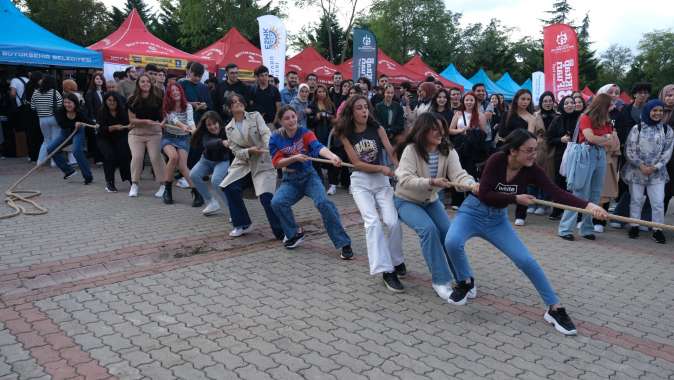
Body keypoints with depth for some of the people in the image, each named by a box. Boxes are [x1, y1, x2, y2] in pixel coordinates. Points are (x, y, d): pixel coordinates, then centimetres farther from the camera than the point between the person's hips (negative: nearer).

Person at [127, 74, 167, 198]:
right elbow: (132, 119, -2)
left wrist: (163, 122, -18)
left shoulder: (157, 99, -1)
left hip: (154, 132, -1)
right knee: (136, 157, -6)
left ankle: (163, 184, 1)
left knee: (156, 157, -8)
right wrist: (146, 121, -18)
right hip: (136, 132, 1)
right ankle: (134, 184, 8)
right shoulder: (133, 100, 0)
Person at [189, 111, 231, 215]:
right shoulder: (205, 134, -21)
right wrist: (222, 142, -63)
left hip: (222, 161, -4)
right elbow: (208, 144, -44)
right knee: (193, 175, -16)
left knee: (216, 180, -29)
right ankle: (211, 203, 1)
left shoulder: (226, 131, -25)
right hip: (207, 160, 4)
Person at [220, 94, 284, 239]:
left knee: (266, 196, -20)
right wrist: (250, 151, -19)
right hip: (243, 162, 4)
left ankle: (283, 232, -8)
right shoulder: (229, 128, 8)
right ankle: (243, 224, 12)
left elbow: (265, 133, -15)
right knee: (229, 188, -10)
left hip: (263, 161, -4)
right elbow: (235, 151, 1)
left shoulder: (255, 116, 1)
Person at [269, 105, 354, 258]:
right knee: (277, 202, -24)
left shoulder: (305, 133, -10)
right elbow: (276, 163, -8)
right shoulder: (275, 138, -3)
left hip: (309, 176, -2)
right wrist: (294, 157, -24)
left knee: (323, 202, -27)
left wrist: (332, 156, -50)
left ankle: (344, 244, -17)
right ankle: (295, 234, 3)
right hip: (290, 180, 2)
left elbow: (318, 146, -29)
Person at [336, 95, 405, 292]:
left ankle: (396, 260, 13)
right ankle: (386, 270, -19)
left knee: (393, 222, -13)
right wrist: (382, 168, -19)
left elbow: (391, 152, -10)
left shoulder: (377, 128, 0)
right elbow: (357, 163, -8)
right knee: (373, 222, -20)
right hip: (360, 182, -1)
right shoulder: (346, 135, -2)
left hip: (382, 180, 1)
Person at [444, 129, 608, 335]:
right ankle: (465, 283, -2)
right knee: (452, 242, -32)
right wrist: (516, 198, -27)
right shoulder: (497, 160, -22)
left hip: (498, 219, 3)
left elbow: (555, 192, -24)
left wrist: (588, 205, -36)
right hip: (473, 211, -3)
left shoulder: (531, 170, -12)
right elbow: (484, 194, -25)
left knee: (527, 261, -9)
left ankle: (554, 308, 7)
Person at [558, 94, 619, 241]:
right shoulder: (586, 118, -4)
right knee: (580, 194, -7)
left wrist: (599, 140, -7)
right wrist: (607, 138, 0)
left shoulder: (606, 122, 15)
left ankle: (587, 228, 14)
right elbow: (591, 137, -16)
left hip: (601, 156, 7)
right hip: (587, 155, -7)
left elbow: (615, 143, 11)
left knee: (594, 195, 6)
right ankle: (565, 229, -3)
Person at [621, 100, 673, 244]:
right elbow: (629, 150, -4)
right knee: (636, 200, 8)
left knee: (658, 202, -2)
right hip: (636, 171, -1)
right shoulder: (637, 128, -1)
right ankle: (634, 226, 21)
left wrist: (655, 167, -11)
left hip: (657, 172, 1)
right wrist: (641, 166, -13)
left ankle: (657, 230, 8)